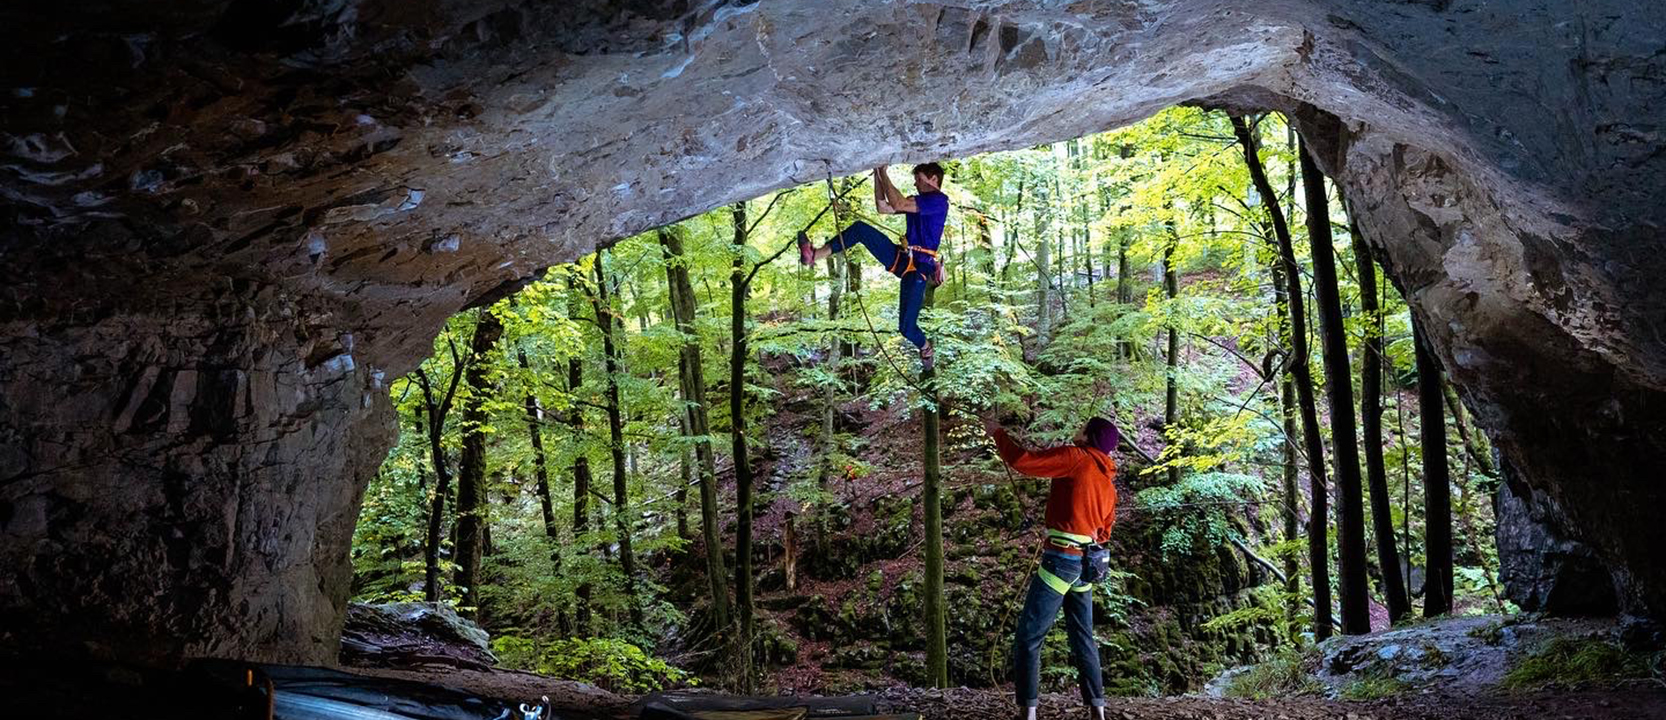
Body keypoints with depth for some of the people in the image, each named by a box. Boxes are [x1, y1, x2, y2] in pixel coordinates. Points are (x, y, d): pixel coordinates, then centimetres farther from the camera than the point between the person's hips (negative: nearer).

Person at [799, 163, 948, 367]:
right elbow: (882, 208, 19)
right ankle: (814, 256, -18)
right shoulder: (919, 200, 20)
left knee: (906, 328, -11)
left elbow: (897, 204, -20)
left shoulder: (938, 201, -10)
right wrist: (877, 176, 10)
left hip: (918, 268, -8)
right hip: (901, 258, 8)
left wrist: (883, 173, -12)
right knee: (860, 228, -10)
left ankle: (925, 348, 24)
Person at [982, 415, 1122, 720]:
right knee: (1083, 639, 15)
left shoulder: (1077, 458, -9)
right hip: (1087, 565, 8)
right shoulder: (1108, 482, 14)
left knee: (1028, 637, -2)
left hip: (1061, 560, -8)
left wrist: (997, 433, 0)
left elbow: (1022, 461, -14)